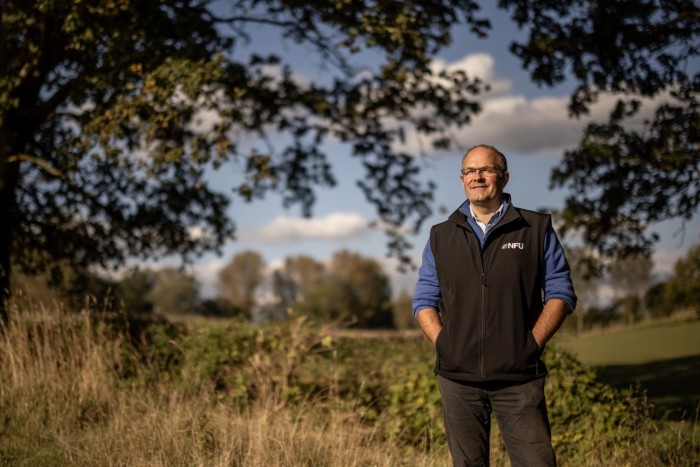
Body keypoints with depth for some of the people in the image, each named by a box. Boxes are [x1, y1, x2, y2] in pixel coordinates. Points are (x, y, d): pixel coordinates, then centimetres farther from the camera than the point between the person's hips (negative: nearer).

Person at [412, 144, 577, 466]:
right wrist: (444, 345, -3)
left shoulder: (537, 229, 5)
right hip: (457, 377, 2)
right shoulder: (441, 236, 11)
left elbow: (560, 293, 3)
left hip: (519, 377, -2)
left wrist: (531, 344, -6)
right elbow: (424, 301, 11)